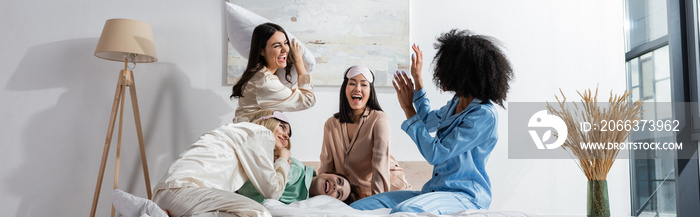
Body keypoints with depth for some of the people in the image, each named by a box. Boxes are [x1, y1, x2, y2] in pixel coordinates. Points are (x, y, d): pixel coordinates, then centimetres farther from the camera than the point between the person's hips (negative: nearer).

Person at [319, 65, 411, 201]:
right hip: (354, 194, 5)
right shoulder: (331, 124, 5)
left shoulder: (379, 119, -10)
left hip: (388, 189, -4)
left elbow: (381, 163, -19)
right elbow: (325, 169, 5)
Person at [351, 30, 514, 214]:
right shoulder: (456, 103, 12)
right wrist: (417, 77, 31)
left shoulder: (484, 114, -16)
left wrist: (408, 108, -10)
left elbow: (435, 154, -18)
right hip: (435, 190, 8)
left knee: (402, 211, -40)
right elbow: (428, 121, 34)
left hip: (466, 196, -8)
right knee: (358, 207, -10)